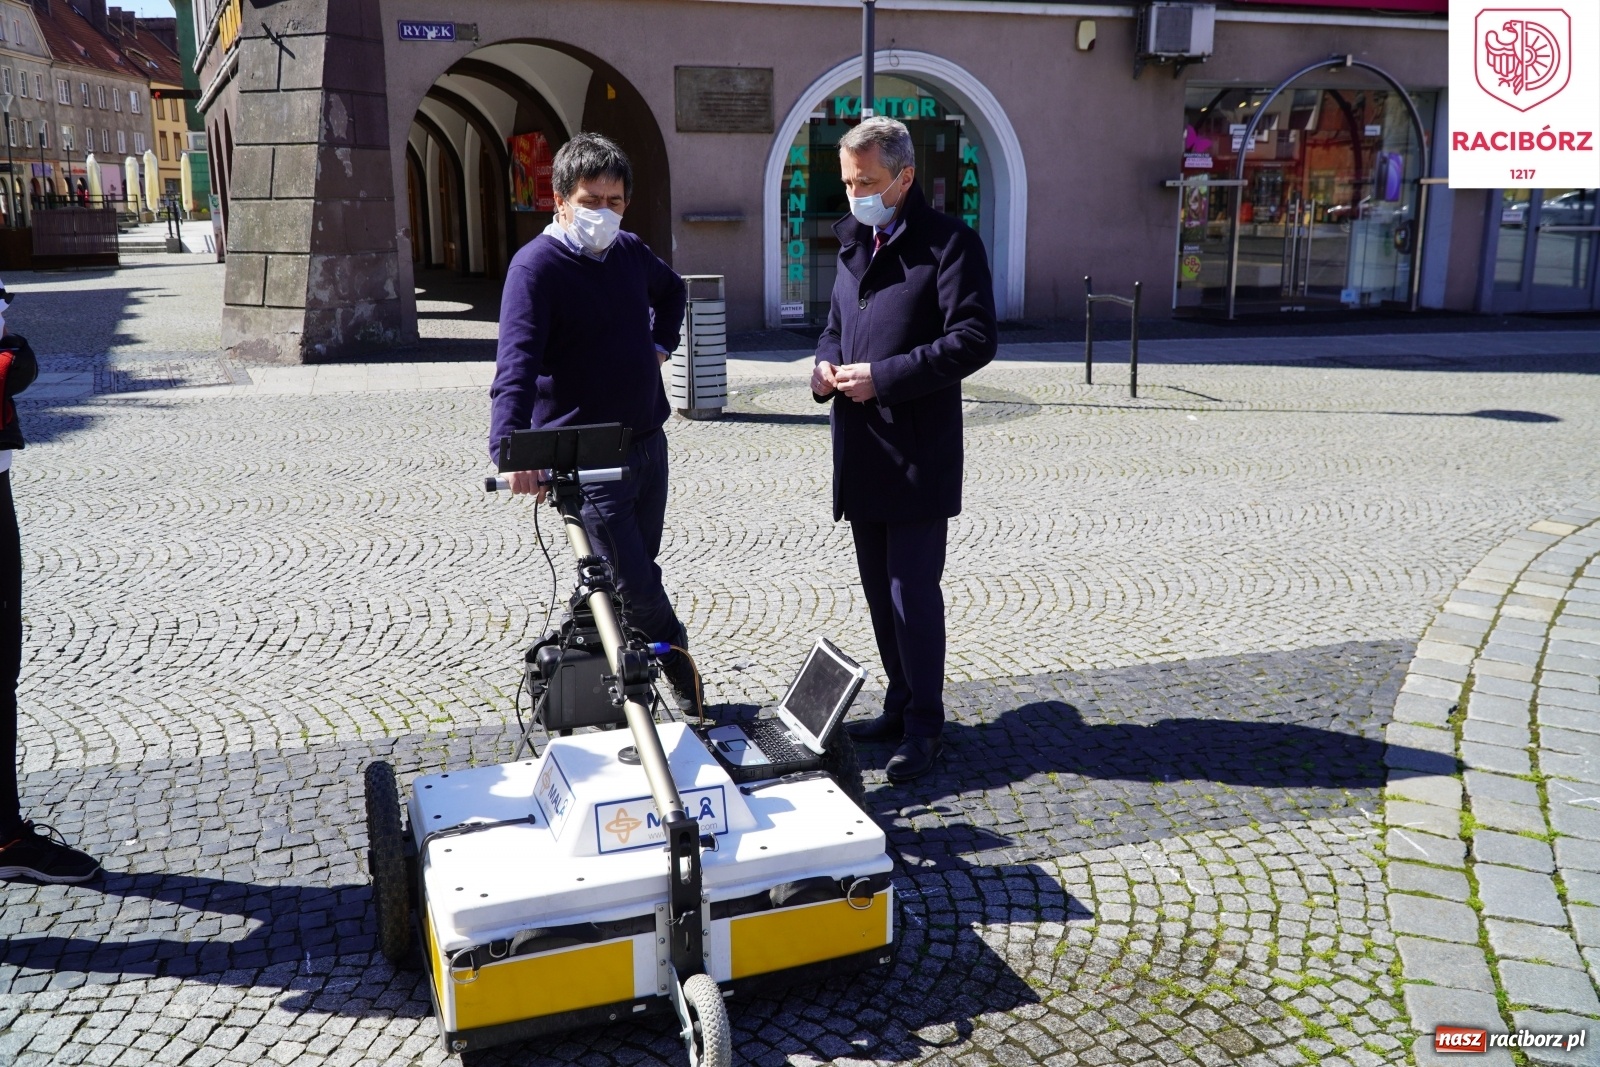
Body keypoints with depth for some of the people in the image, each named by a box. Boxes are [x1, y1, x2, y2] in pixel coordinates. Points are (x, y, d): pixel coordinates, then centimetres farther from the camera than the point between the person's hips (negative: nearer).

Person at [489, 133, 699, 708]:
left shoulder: (628, 250, 8)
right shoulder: (537, 265, -14)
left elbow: (671, 291, 33)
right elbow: (517, 363, -27)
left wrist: (660, 343, 16)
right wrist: (511, 447, -41)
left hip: (647, 440, 8)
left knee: (632, 575, 14)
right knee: (638, 586, -8)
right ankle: (690, 692, 14)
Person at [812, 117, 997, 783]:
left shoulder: (949, 243, -8)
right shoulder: (854, 244, 16)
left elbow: (974, 339, -16)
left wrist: (885, 376, -19)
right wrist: (825, 365, 3)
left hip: (919, 454, -7)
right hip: (861, 452, 8)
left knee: (913, 592, -5)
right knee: (880, 591, 14)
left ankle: (924, 726, 9)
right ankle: (899, 706, 28)